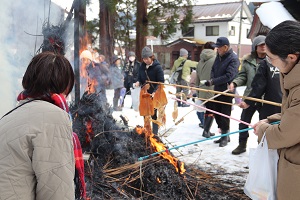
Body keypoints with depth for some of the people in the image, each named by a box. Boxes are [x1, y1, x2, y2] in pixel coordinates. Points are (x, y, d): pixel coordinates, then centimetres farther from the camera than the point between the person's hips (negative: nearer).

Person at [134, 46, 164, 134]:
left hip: (154, 95, -5)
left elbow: (161, 82, -13)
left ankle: (155, 133, 11)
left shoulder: (157, 67, -10)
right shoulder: (142, 66, 6)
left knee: (153, 114, 1)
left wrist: (155, 92, -25)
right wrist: (138, 82, -7)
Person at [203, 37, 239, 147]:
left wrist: (212, 82, -25)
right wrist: (211, 79, -5)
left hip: (226, 91, -8)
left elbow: (228, 76, -24)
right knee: (217, 113, 15)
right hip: (217, 90, 8)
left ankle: (225, 136, 18)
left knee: (224, 115, 2)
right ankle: (224, 135, 29)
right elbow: (213, 69, 16)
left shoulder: (233, 59, -16)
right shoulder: (219, 56, 8)